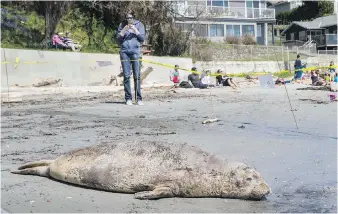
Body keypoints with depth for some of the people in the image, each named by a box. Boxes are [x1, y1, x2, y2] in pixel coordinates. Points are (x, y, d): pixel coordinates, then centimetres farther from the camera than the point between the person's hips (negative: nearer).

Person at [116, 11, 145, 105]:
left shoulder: (139, 24, 11)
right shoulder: (122, 25, 13)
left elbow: (142, 38, 5)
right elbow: (118, 38, 11)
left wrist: (135, 30, -7)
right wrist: (123, 31, -5)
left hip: (135, 51, -1)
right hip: (124, 51, 1)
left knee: (137, 76, -6)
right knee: (126, 76, -3)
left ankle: (139, 98, -3)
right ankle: (128, 98, 1)